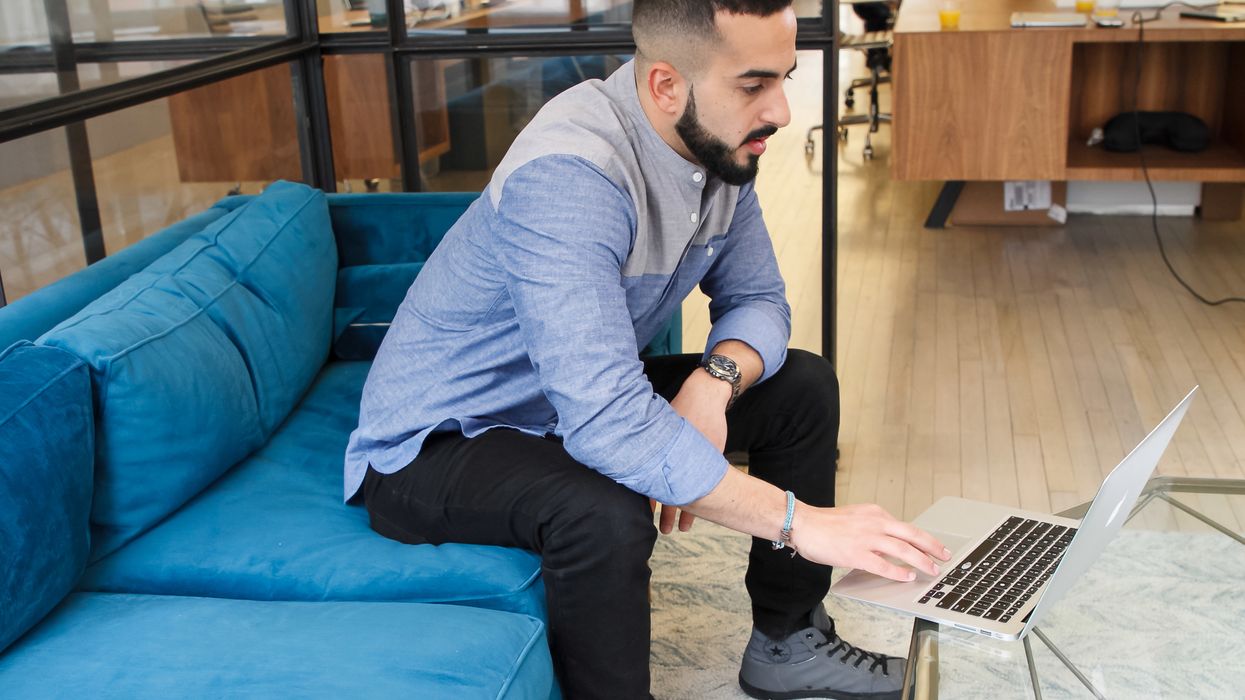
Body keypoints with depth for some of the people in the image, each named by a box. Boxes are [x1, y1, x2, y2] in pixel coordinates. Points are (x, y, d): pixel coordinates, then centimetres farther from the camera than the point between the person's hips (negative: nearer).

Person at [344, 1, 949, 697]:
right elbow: (604, 421, -42)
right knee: (606, 514, -37)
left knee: (804, 386, 3)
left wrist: (715, 380, -23)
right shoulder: (568, 175, -34)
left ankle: (786, 639, 18)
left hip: (583, 403, 8)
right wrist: (796, 521, -38)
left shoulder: (718, 143, -9)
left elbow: (756, 297, 0)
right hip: (434, 446, -8)